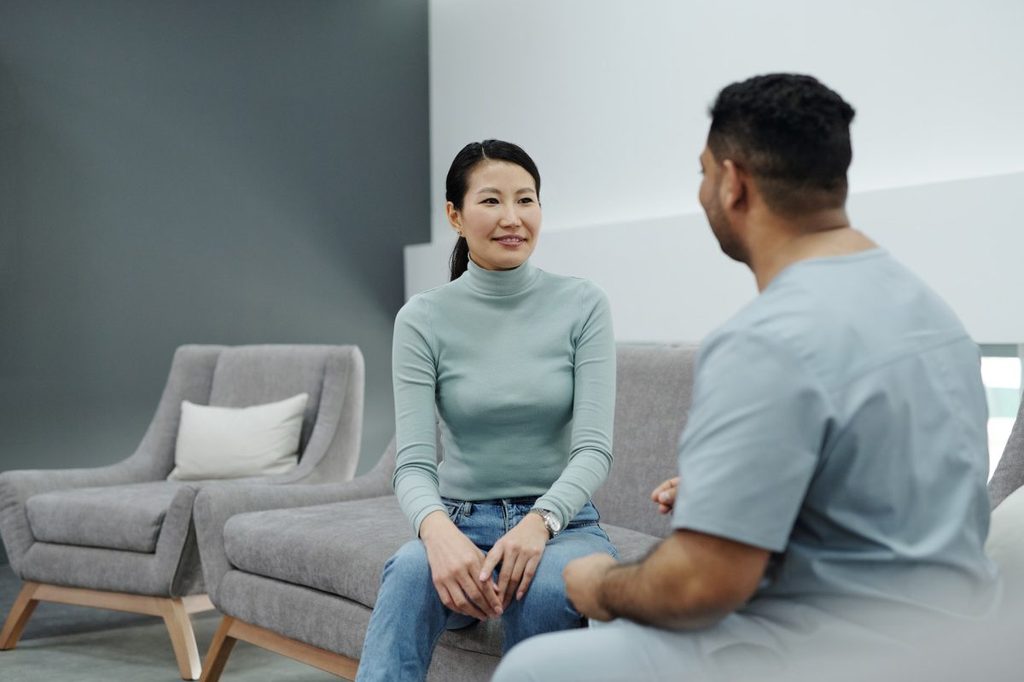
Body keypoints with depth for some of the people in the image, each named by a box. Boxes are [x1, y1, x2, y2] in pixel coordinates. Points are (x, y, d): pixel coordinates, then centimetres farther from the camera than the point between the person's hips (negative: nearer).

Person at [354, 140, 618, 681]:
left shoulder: (582, 305, -3)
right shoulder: (423, 318, -3)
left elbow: (594, 448, -9)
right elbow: (413, 464, -10)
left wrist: (540, 520, -30)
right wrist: (437, 529, -34)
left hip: (562, 523, 0)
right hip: (461, 526, 0)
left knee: (544, 585, -35)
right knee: (411, 569, -35)